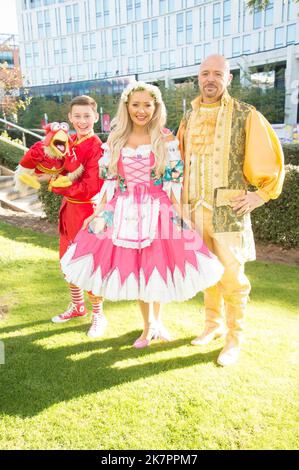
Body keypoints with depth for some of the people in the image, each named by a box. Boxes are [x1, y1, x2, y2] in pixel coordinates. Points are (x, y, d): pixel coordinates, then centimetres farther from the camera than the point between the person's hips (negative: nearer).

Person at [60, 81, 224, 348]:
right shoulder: (115, 140, 5)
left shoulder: (166, 139, -2)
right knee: (132, 267, 7)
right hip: (124, 212, 3)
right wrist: (98, 212, 4)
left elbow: (174, 181, -4)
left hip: (158, 211, -2)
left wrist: (180, 214, -9)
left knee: (156, 265, 6)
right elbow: (109, 182, 7)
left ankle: (156, 320, 33)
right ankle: (148, 326, 26)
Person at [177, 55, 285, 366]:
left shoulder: (246, 115, -4)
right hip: (195, 210, 5)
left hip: (229, 211, -4)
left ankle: (234, 340, 17)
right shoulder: (189, 118, 12)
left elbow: (270, 155, 2)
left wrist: (263, 192, -1)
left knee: (231, 276, 1)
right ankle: (214, 325, 32)